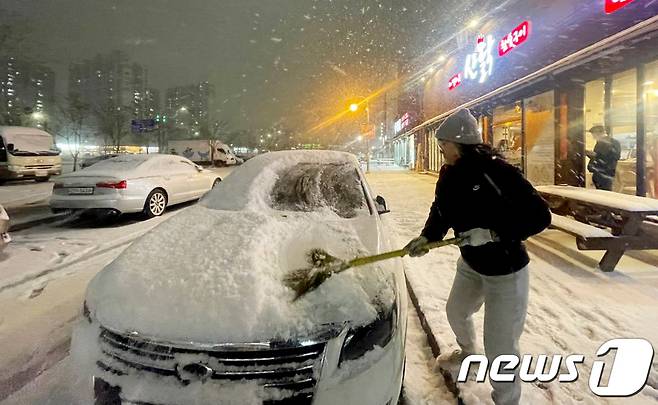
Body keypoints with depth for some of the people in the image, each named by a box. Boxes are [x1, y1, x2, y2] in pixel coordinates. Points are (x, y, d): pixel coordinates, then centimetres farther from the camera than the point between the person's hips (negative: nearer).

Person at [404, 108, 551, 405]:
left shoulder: (496, 171, -28)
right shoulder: (449, 175, -6)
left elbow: (539, 216, -27)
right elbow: (441, 211, 6)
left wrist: (493, 233, -32)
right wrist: (427, 237, -11)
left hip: (506, 272, -8)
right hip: (470, 265, 8)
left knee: (500, 348, -2)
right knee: (456, 312, 29)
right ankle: (467, 351, 62)